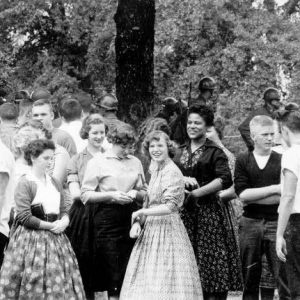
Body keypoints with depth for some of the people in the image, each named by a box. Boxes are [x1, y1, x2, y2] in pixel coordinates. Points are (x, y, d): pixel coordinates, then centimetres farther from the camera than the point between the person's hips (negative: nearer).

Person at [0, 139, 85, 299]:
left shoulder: (53, 182, 14)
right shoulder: (25, 183, -8)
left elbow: (63, 210, 17)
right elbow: (24, 217, -15)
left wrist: (64, 221, -6)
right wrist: (50, 226, -13)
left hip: (55, 237, 7)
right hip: (31, 239, -6)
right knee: (34, 287, -5)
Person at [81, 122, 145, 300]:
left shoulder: (135, 162, 12)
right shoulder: (98, 162, 0)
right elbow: (85, 195, -3)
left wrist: (135, 194, -4)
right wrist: (111, 195, -14)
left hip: (131, 219, 4)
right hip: (107, 221, -4)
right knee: (113, 274, -4)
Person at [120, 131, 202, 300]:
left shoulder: (172, 172, -12)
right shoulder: (156, 169, 14)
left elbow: (169, 207, -20)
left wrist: (140, 213, -10)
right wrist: (137, 222, 4)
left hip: (168, 228, -8)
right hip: (152, 228, 8)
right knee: (146, 284, 6)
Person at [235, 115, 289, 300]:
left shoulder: (282, 160, 3)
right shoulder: (243, 161, 6)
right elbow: (242, 193, -5)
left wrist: (253, 197, -11)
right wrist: (274, 189, -10)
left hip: (276, 222, -1)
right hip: (250, 223, 1)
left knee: (284, 276, -6)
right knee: (250, 278, 7)